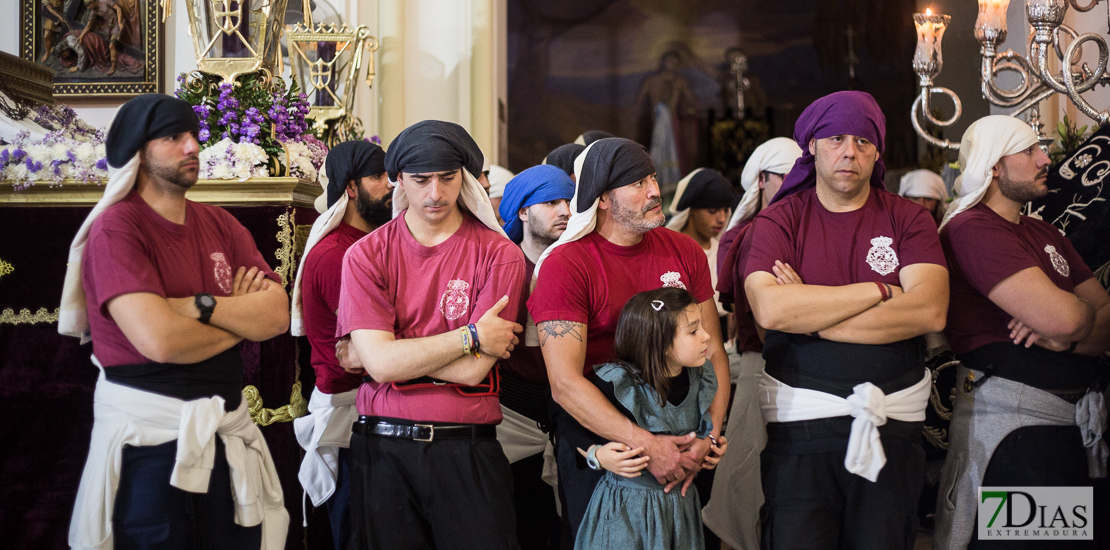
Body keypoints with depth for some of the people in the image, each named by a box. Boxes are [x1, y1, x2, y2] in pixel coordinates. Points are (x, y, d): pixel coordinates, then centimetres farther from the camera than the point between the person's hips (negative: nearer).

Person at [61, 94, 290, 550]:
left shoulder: (221, 225, 10)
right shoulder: (115, 228, -10)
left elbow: (277, 314, -2)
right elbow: (160, 340, -22)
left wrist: (202, 306, -18)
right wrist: (240, 317, -5)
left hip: (226, 432, 6)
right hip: (149, 437, -6)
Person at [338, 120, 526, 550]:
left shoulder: (498, 256, -2)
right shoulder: (366, 255, 2)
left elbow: (471, 371, -10)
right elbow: (379, 362, -10)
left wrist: (399, 354, -7)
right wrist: (471, 336, -9)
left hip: (466, 450, -1)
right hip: (383, 449, 1)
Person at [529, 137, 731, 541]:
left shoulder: (685, 253, 3)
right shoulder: (564, 264, -13)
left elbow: (712, 352, 3)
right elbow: (565, 383, -21)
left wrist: (708, 435, -14)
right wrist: (646, 445, -28)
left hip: (675, 428, 5)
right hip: (595, 433, -4)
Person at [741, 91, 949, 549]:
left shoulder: (908, 219, 5)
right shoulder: (776, 222, 2)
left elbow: (930, 311, -11)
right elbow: (770, 308, -17)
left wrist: (812, 316, -13)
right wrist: (880, 291, -12)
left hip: (893, 423, 1)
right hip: (800, 423, -1)